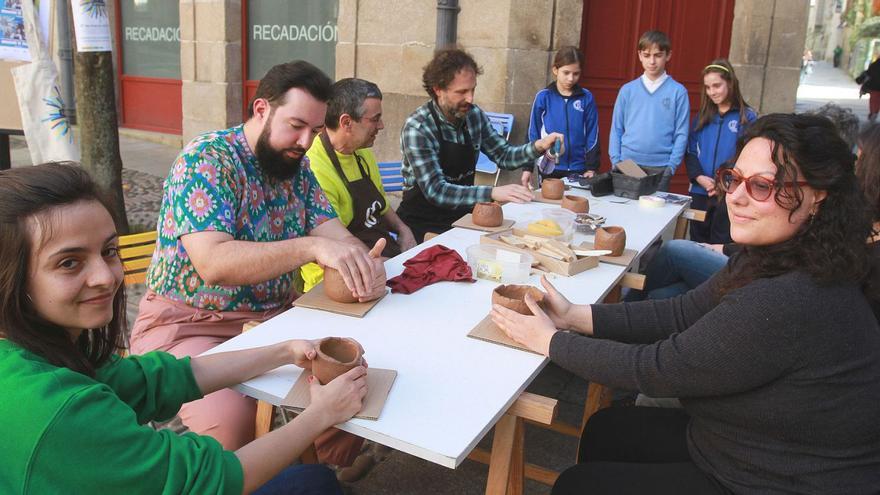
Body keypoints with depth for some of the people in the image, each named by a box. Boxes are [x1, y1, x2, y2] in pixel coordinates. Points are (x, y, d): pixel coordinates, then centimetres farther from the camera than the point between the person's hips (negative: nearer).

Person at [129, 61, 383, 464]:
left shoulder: (297, 166, 6)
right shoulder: (206, 159, -16)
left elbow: (332, 230, 0)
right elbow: (212, 262, -29)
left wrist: (361, 261, -25)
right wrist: (312, 247, -40)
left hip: (274, 317, 6)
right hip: (190, 324, -6)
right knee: (231, 420, -32)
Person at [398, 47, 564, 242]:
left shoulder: (474, 115, 0)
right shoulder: (417, 128, -19)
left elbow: (503, 156, 10)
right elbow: (436, 191, -25)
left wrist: (538, 147, -9)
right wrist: (492, 193, -34)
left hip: (461, 214, 6)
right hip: (423, 224, -6)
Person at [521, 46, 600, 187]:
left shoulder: (587, 98, -1)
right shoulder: (543, 97, -3)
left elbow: (592, 136, 2)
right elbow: (533, 134, 0)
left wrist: (591, 167, -1)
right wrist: (527, 167, -1)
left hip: (578, 168, 1)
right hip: (550, 168, 0)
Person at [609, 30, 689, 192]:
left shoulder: (678, 92, 1)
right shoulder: (627, 90, 6)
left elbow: (681, 134, 0)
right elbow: (616, 130, 8)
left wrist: (671, 166, -7)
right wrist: (616, 161, -1)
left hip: (660, 169, -1)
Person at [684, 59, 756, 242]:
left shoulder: (747, 118, -2)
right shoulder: (702, 117, 11)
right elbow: (691, 152, 8)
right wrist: (699, 177, -9)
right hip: (700, 193, 4)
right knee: (697, 243, 10)